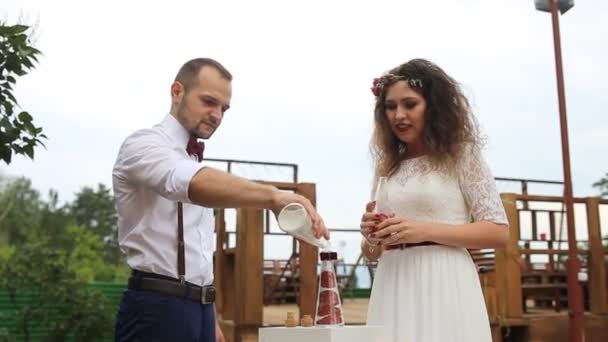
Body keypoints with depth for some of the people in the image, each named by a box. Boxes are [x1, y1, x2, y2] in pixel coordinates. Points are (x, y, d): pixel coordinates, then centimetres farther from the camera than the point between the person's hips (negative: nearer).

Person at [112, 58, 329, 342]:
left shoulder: (193, 163, 18)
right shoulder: (144, 145, -9)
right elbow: (194, 184, -33)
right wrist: (273, 196, -47)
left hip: (199, 309, 8)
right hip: (155, 311, -8)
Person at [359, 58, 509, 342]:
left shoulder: (461, 156, 1)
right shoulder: (387, 168, 13)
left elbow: (499, 232, -6)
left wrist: (426, 231, -15)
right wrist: (372, 237, -6)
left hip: (443, 287, -4)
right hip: (393, 291, 4)